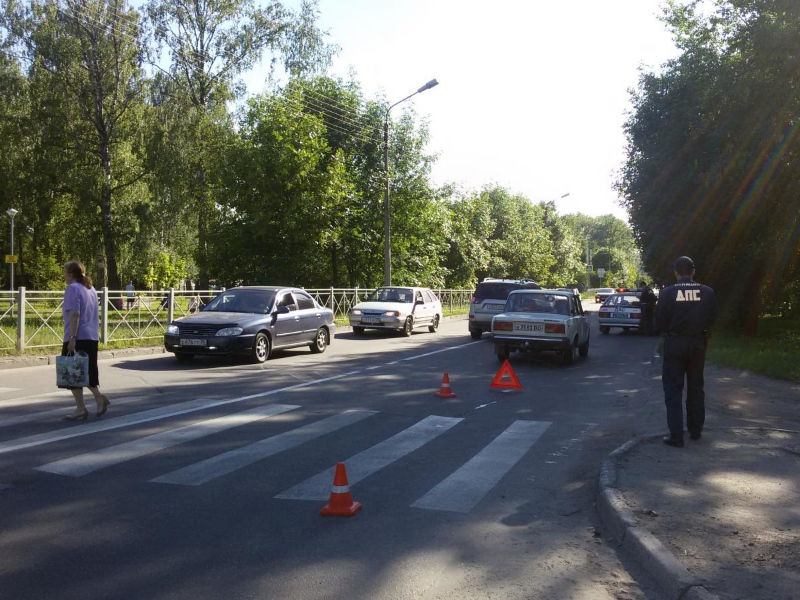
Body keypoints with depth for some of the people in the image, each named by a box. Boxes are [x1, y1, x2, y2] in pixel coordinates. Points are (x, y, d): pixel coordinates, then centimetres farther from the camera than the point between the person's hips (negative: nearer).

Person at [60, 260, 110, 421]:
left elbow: (74, 314, -20)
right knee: (88, 371, 16)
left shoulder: (73, 288, -11)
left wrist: (72, 338, -22)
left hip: (77, 338, -8)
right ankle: (99, 397, 0)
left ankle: (81, 409, 1)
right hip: (91, 337, 8)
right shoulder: (91, 289, 16)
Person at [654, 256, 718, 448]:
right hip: (697, 343, 3)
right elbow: (711, 319, 3)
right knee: (696, 388, 18)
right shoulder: (707, 292, -6)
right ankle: (695, 430, 27)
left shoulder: (667, 293, -13)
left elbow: (659, 322, -7)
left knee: (673, 390, 3)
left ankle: (676, 435, -1)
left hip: (674, 344, -3)